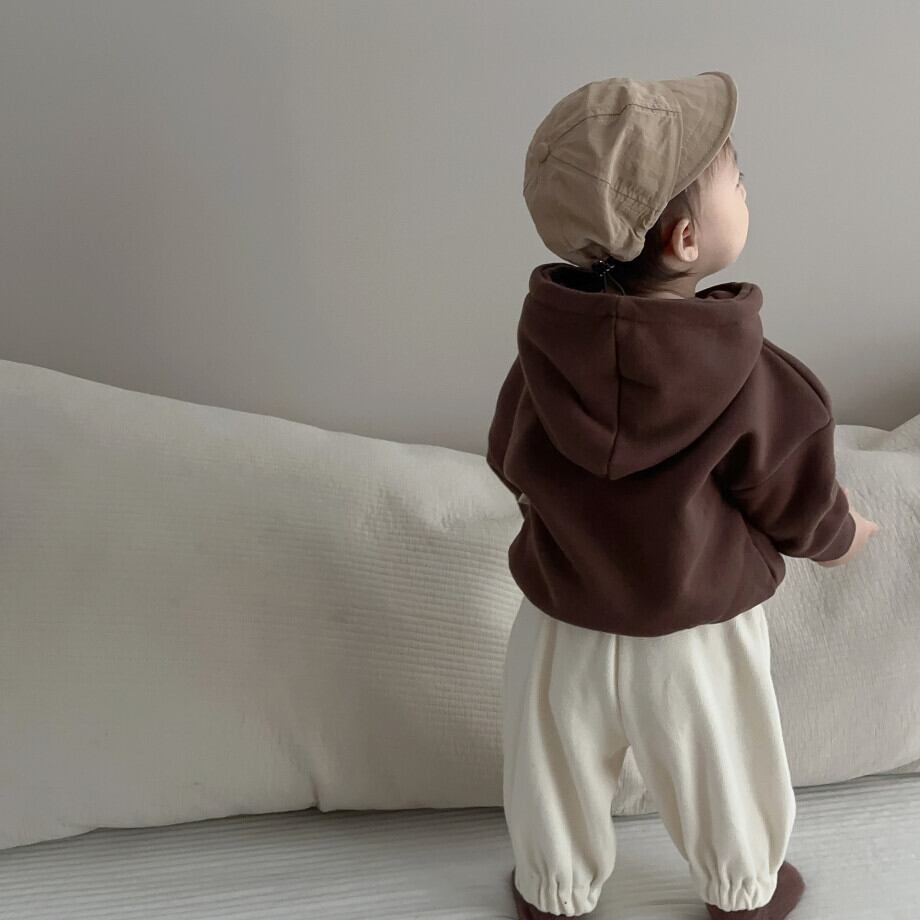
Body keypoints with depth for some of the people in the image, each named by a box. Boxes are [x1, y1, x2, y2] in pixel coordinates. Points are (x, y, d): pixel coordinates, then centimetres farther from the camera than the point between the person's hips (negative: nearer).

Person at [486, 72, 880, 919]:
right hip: (698, 635, -2)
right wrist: (839, 535, 12)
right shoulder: (752, 381, -27)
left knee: (561, 781, 25)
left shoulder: (543, 353, -19)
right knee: (724, 780, 25)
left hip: (565, 625, 2)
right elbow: (797, 506, -12)